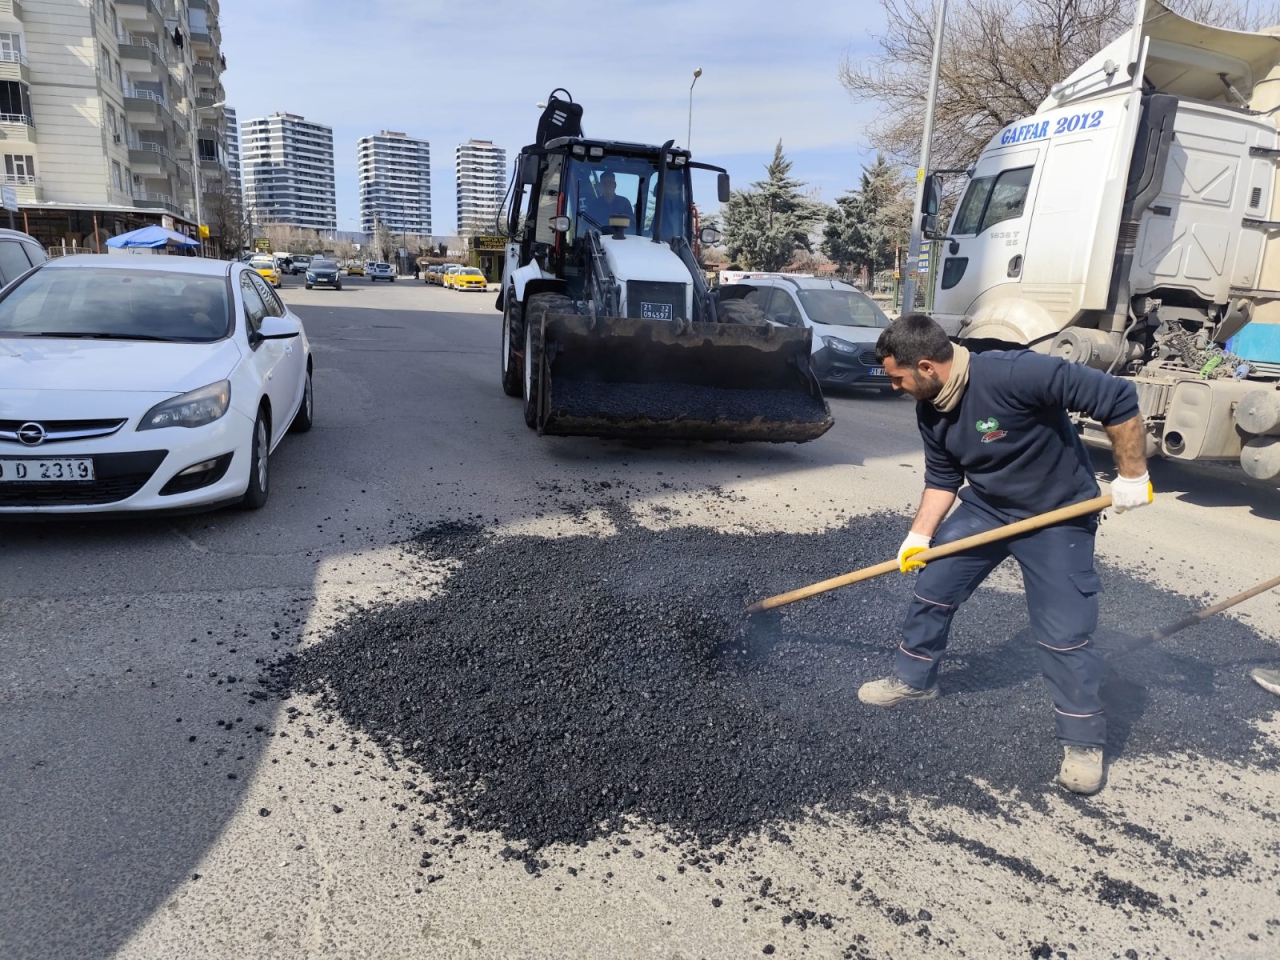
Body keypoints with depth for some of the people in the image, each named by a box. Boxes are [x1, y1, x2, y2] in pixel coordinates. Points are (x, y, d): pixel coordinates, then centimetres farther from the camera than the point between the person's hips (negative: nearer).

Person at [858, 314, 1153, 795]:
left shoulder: (1015, 374, -33)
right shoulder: (931, 411, -9)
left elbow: (1118, 399, -29)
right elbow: (942, 479, 4)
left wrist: (1132, 476, -22)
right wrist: (919, 536, -5)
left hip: (1057, 516, -6)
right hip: (984, 508, 6)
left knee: (1063, 633, -4)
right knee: (931, 587, 6)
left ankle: (1084, 742, 16)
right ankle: (912, 679, 29)